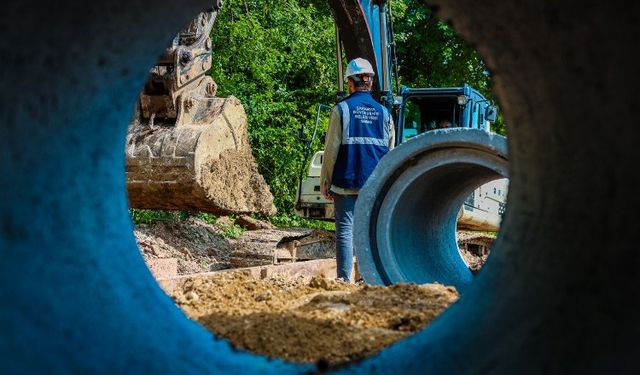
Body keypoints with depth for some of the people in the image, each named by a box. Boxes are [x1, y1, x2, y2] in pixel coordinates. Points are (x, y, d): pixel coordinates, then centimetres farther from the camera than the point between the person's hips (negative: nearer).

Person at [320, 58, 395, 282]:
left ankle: (344, 280, -3)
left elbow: (331, 150, -4)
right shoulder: (383, 112, 8)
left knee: (345, 231, 0)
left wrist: (325, 183, 2)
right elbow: (390, 152, 12)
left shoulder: (342, 109, -3)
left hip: (346, 184, -3)